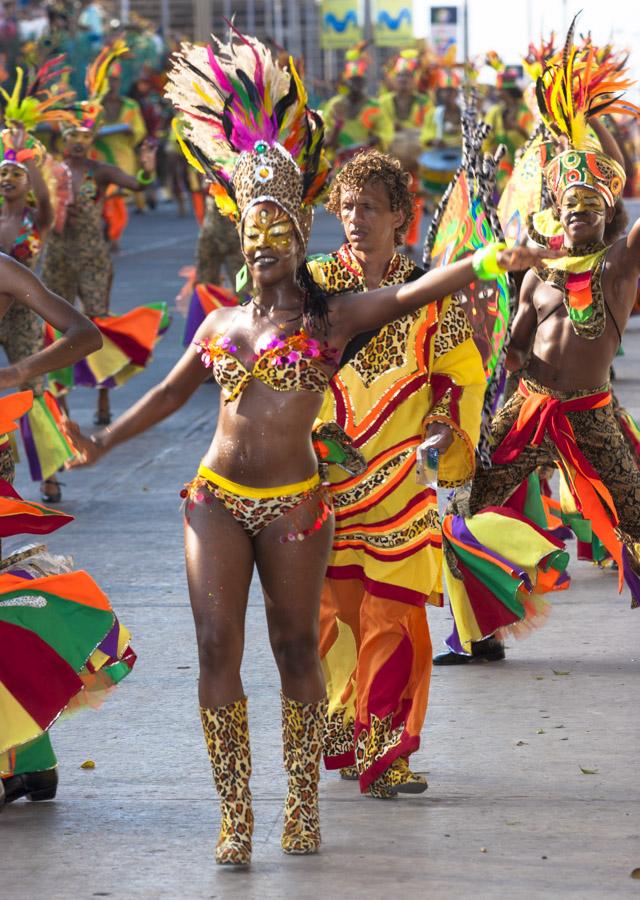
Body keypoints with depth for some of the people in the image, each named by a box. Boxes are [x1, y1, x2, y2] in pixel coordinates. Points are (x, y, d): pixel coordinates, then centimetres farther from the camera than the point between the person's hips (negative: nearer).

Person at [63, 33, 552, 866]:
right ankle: (235, 814, 3)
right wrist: (101, 442, 24)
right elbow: (171, 394, 24)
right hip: (216, 499, 3)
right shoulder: (222, 324, 13)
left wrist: (491, 259, -27)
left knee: (296, 649, 5)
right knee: (217, 650, -3)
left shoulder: (332, 318, 1)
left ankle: (303, 805, 16)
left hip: (293, 504, -3)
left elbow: (414, 293, -13)